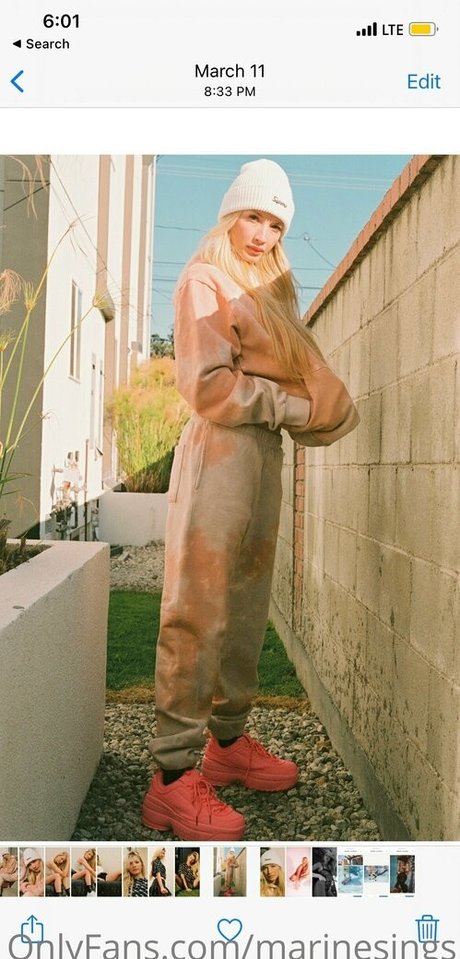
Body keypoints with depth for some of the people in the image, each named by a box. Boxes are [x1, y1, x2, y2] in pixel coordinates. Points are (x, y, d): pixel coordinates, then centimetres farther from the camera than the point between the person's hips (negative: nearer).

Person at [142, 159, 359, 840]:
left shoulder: (268, 288, 22)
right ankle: (174, 776, -5)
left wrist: (321, 406, -1)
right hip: (221, 451, -9)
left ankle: (228, 741, 22)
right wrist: (296, 407, -11)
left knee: (247, 606, 11)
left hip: (266, 453, 9)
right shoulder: (205, 282, -3)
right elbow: (208, 383, -14)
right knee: (200, 611, -9)